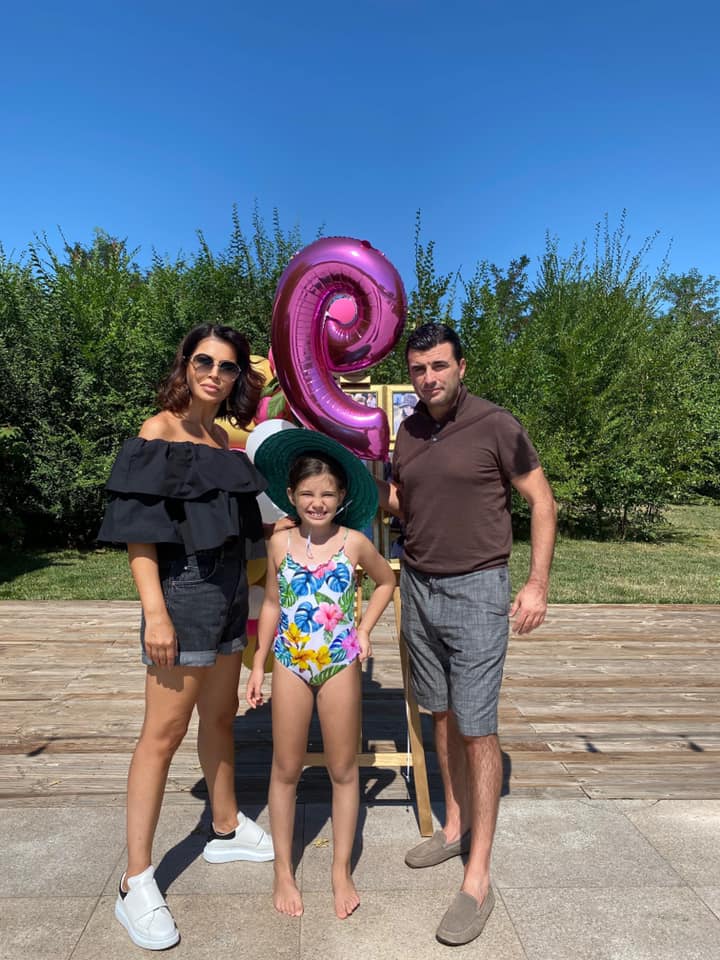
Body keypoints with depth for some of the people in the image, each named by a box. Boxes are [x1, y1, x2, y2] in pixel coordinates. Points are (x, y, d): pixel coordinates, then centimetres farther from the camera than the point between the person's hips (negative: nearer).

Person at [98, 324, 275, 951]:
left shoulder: (223, 438, 12)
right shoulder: (159, 432, -9)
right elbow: (137, 528, -14)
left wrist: (248, 594, 16)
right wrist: (155, 611, -20)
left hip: (228, 589, 7)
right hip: (182, 590, -7)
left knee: (220, 717, 18)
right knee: (165, 733, -1)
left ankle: (226, 829, 37)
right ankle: (136, 885, 12)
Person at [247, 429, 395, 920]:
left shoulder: (354, 542, -6)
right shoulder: (280, 543, -3)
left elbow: (387, 581, 11)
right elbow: (272, 604, 6)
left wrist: (365, 629, 3)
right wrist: (259, 663, 6)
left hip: (340, 662, -1)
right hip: (290, 663, 1)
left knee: (344, 769, 11)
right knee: (286, 769, 11)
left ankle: (342, 870, 30)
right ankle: (283, 871, 30)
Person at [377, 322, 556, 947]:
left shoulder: (497, 426, -9)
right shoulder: (407, 432, 7)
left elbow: (542, 501, -5)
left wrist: (538, 584, -10)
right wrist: (378, 489, -3)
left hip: (476, 590, -5)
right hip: (418, 586, 6)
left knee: (476, 727, -2)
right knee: (441, 714, 15)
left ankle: (478, 878, 11)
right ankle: (455, 826, 34)